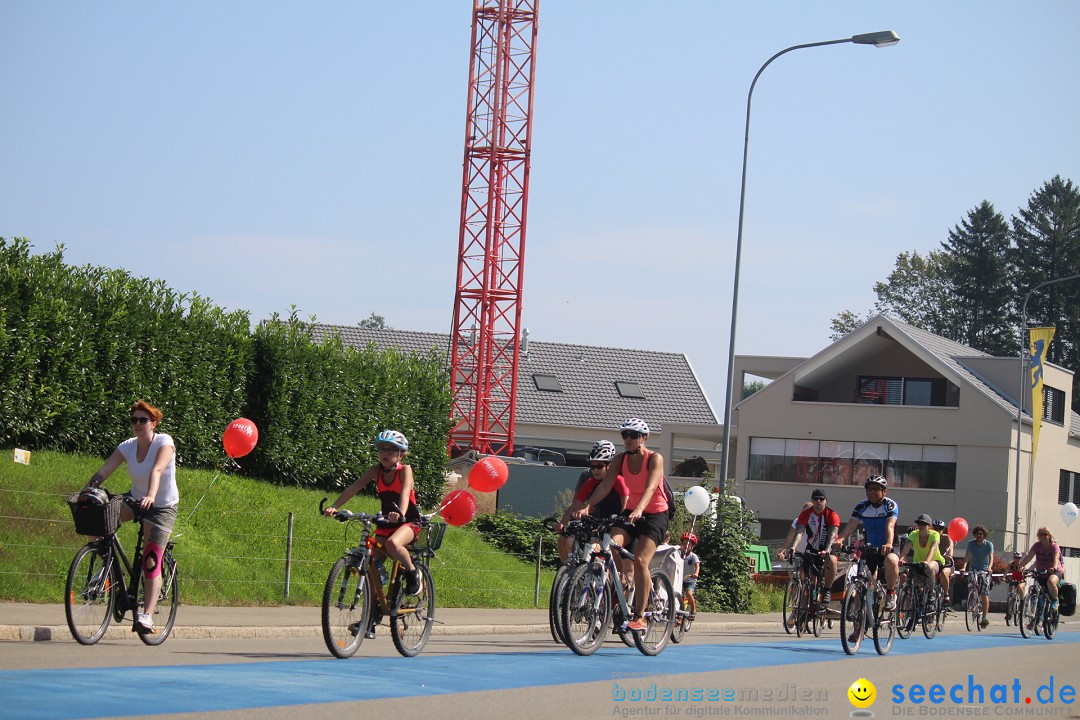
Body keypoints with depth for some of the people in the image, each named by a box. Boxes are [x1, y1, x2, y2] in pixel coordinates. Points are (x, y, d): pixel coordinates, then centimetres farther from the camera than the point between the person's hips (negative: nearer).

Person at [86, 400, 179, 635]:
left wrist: (151, 496, -51)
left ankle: (147, 616, -16)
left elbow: (156, 470, -35)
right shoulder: (128, 446, -4)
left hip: (162, 507, -5)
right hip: (135, 500, 5)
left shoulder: (164, 442, -16)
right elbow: (103, 471, -13)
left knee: (151, 562, -13)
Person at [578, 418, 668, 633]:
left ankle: (639, 617, -15)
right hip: (631, 512, 4)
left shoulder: (655, 459, -14)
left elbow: (650, 487, -30)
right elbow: (605, 486, -12)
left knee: (640, 560, -21)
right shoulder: (620, 460, -1)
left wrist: (639, 510, -48)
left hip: (654, 515, -4)